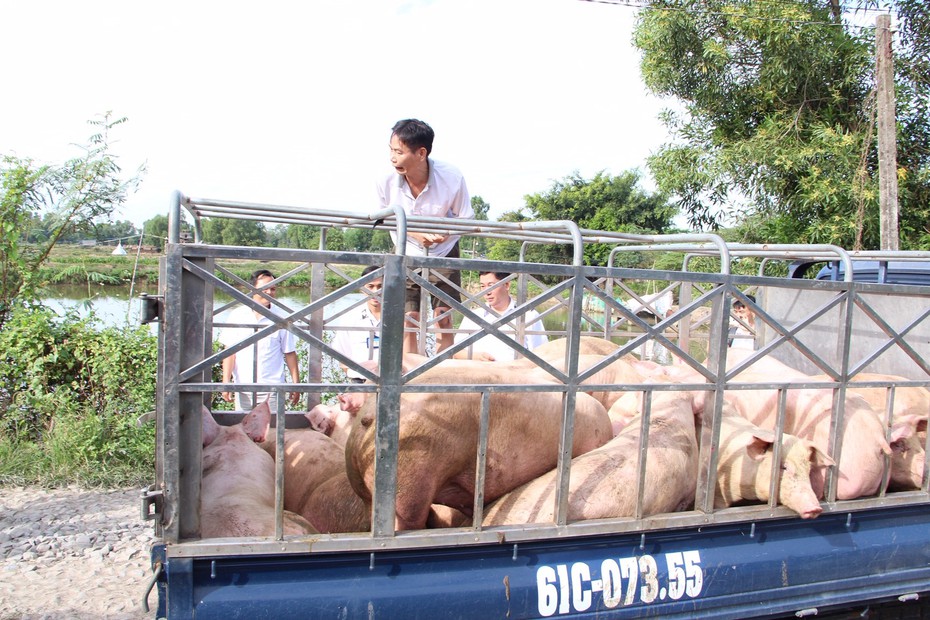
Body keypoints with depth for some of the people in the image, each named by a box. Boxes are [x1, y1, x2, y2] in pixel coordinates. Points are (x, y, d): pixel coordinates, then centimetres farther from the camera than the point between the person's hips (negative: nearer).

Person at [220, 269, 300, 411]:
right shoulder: (238, 316, 3)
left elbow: (290, 353, 3)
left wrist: (296, 384, 1)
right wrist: (226, 382, -2)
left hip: (271, 390, -1)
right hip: (243, 389, 1)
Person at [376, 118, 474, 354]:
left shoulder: (452, 178, -24)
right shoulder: (387, 182, -21)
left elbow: (466, 219, -10)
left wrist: (444, 233, -31)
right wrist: (415, 234, -21)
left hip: (444, 254, 0)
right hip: (407, 256, 1)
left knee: (444, 320, -1)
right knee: (408, 322, -5)